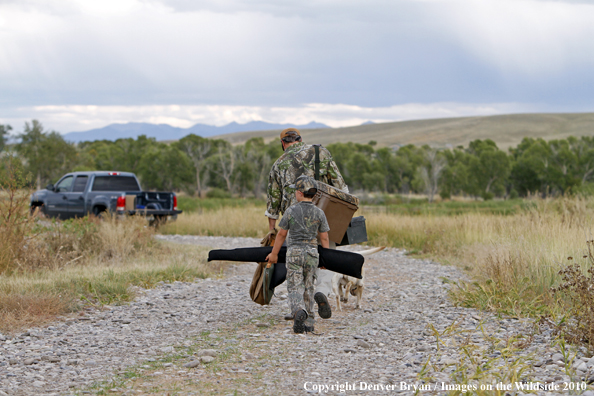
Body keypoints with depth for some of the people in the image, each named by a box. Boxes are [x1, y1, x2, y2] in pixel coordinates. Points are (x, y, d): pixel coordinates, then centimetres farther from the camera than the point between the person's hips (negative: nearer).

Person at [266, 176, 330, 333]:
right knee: (308, 288, 12)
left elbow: (281, 234, 3)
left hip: (294, 252, -2)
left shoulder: (291, 211, -6)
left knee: (295, 287, -1)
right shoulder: (319, 213, -1)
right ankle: (308, 322, 13)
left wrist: (274, 254, 15)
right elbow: (324, 238, 4)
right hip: (312, 252, 2)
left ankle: (299, 310, -30)